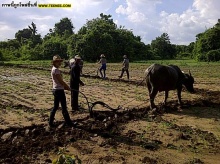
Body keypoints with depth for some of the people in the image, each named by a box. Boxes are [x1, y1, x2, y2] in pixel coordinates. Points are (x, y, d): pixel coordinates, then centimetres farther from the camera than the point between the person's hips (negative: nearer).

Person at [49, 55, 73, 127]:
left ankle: (50, 122, 20)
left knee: (55, 107, 15)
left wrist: (65, 86, 12)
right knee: (64, 107, 2)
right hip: (59, 90, -10)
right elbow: (61, 81, -18)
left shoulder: (53, 69, 13)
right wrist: (68, 87, -7)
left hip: (55, 90, 10)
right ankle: (68, 122, 14)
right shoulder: (56, 70, -18)